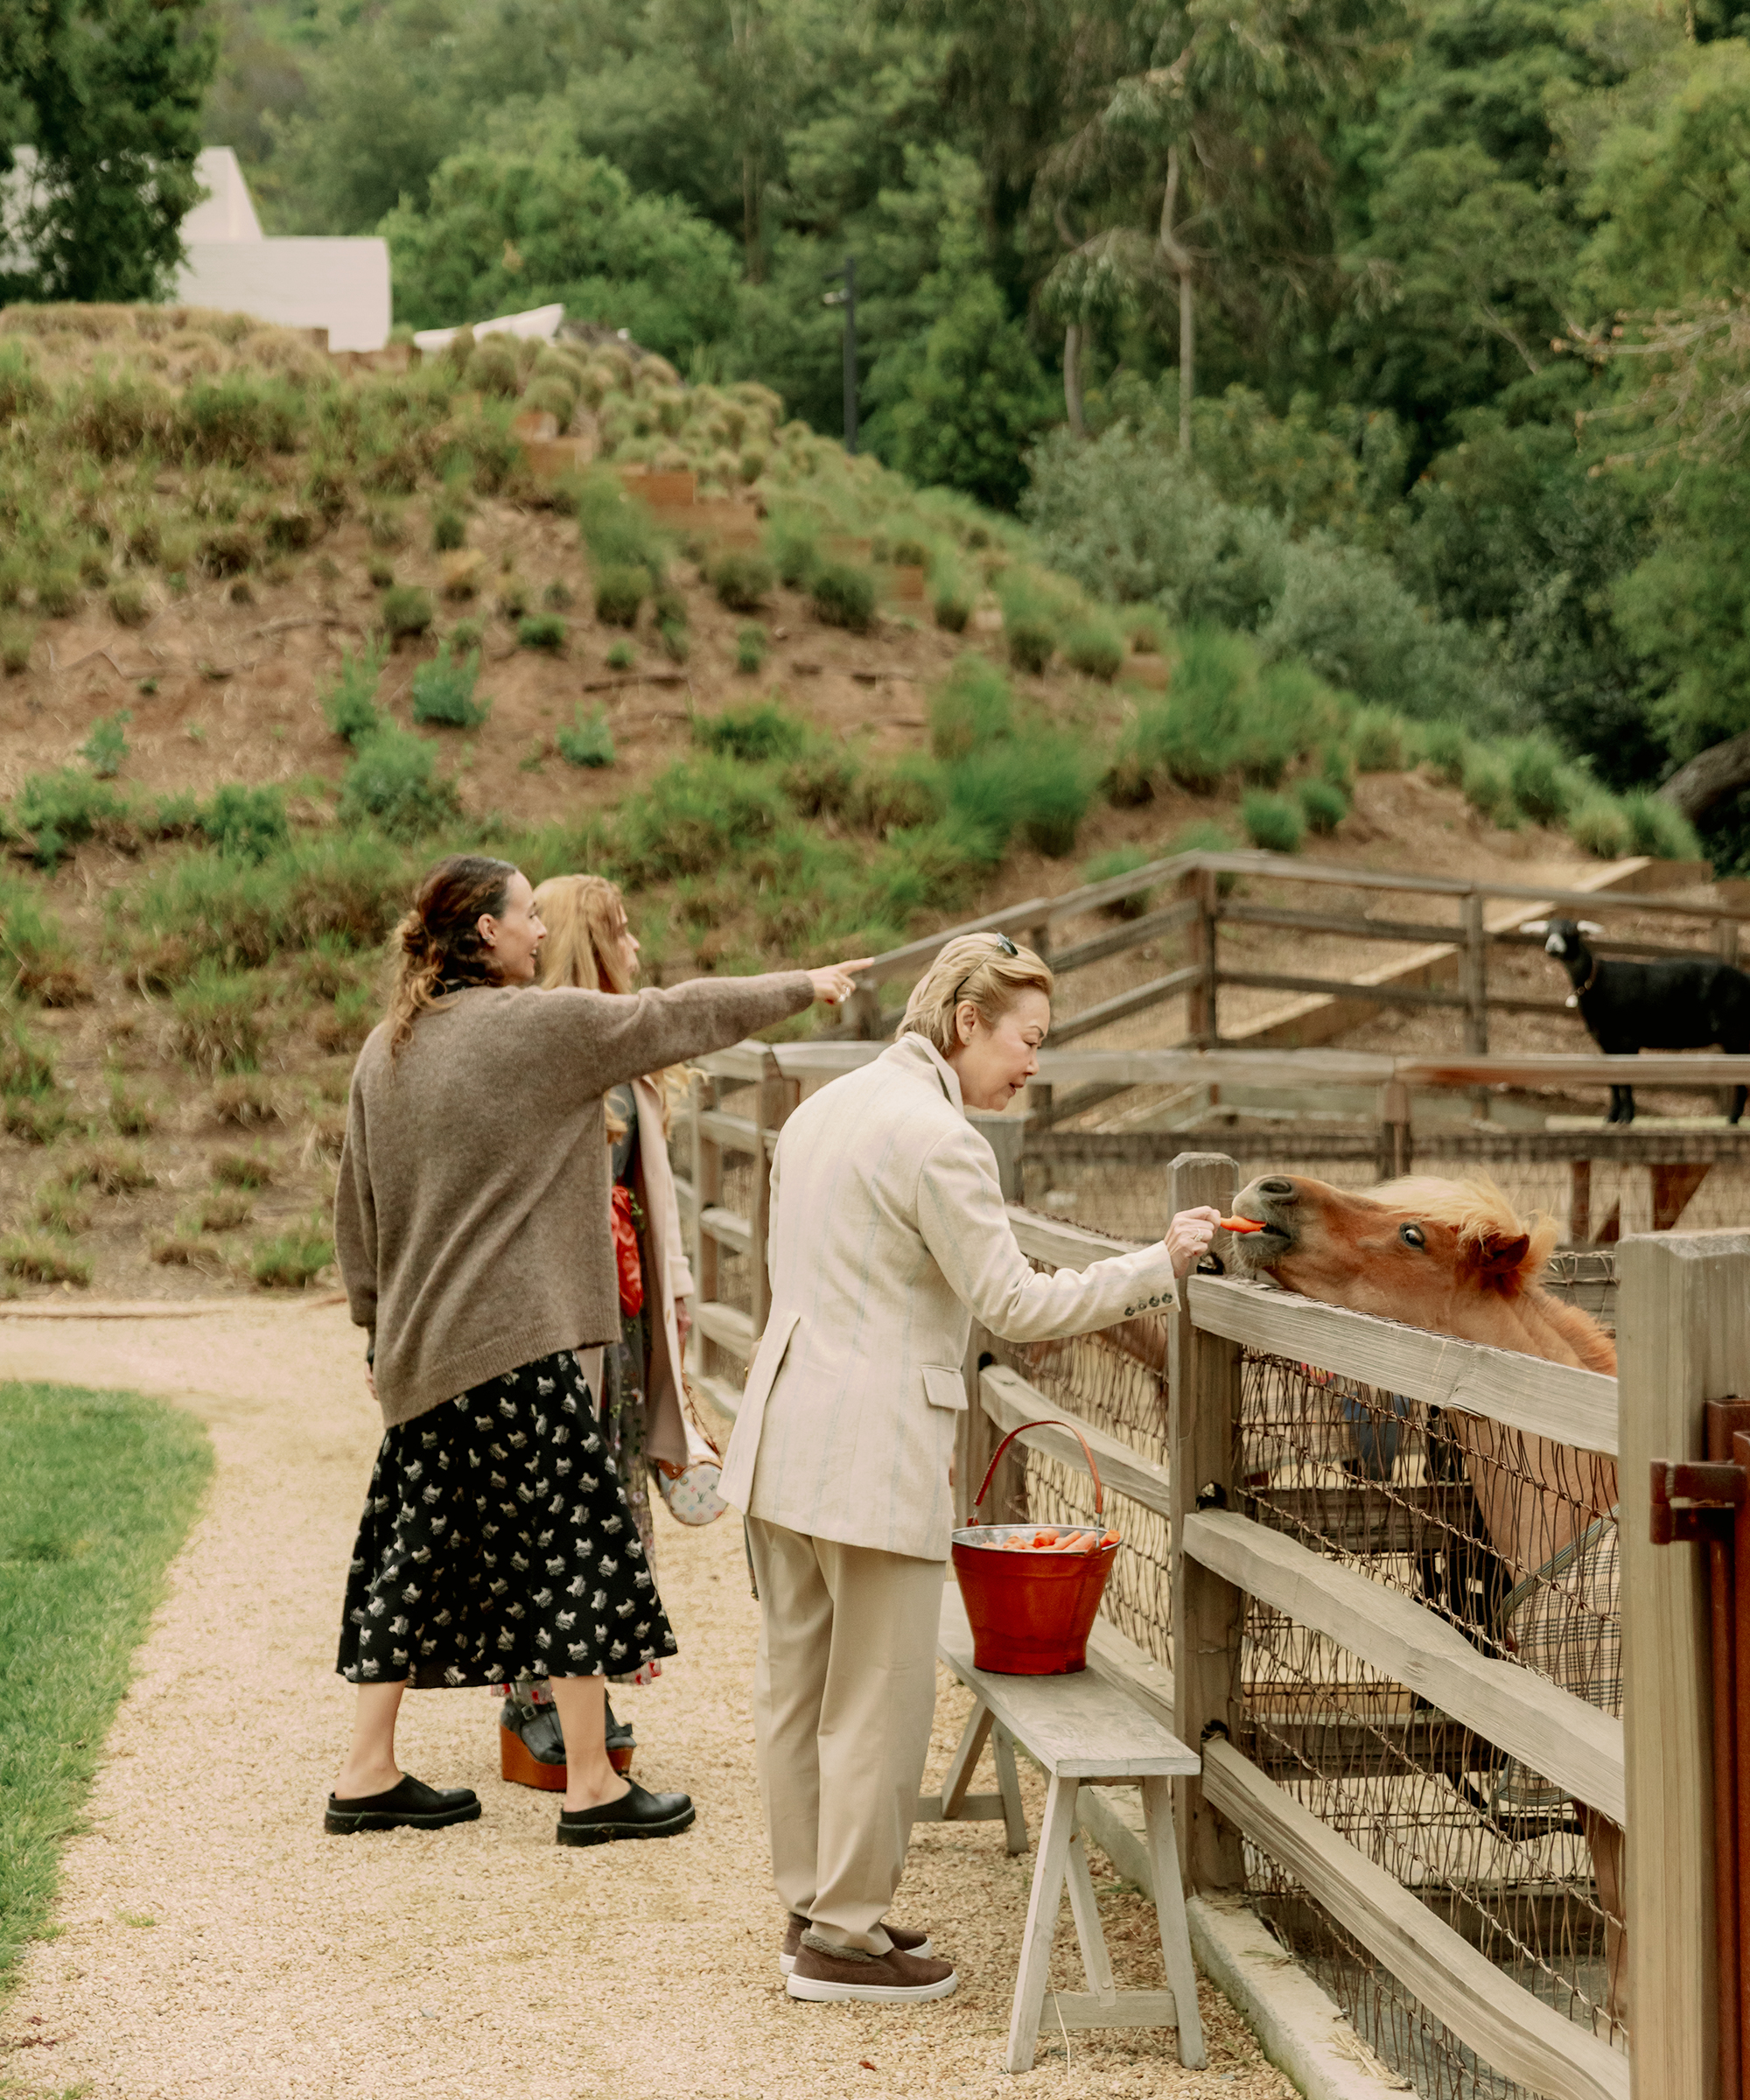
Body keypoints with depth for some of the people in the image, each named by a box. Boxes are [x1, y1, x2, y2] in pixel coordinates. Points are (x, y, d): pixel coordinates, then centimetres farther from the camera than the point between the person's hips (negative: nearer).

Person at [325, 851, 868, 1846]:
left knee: (421, 1544, 13)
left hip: (419, 1345, 8)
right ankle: (593, 1785, 3)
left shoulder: (385, 1049, 10)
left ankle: (369, 1773, 16)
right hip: (515, 1342, -8)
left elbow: (356, 1205, 16)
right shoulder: (535, 1024, -10)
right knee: (577, 1540, 0)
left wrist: (378, 1317, 27)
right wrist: (806, 985, 13)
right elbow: (677, 1017, 0)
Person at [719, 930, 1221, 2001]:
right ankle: (844, 1934, 7)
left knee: (799, 1681, 15)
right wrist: (1160, 1265, -12)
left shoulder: (825, 1109, 13)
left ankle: (813, 1905, 25)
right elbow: (1018, 1305, -17)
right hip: (876, 1457, -10)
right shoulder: (937, 1138, -16)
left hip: (785, 1433, 10)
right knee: (880, 1696, 0)